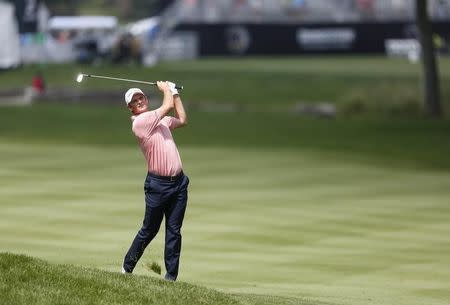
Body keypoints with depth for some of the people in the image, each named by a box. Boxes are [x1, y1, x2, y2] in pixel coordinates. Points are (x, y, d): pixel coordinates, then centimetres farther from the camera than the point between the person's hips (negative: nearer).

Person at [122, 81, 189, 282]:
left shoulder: (161, 120, 16)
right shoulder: (139, 122, -10)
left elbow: (182, 120, 28)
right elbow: (168, 106, -12)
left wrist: (175, 93, 26)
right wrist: (165, 89, 6)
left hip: (178, 182, 6)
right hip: (158, 184, -6)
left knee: (174, 231, 3)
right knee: (149, 230, 3)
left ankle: (171, 276, 4)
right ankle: (127, 268, 19)